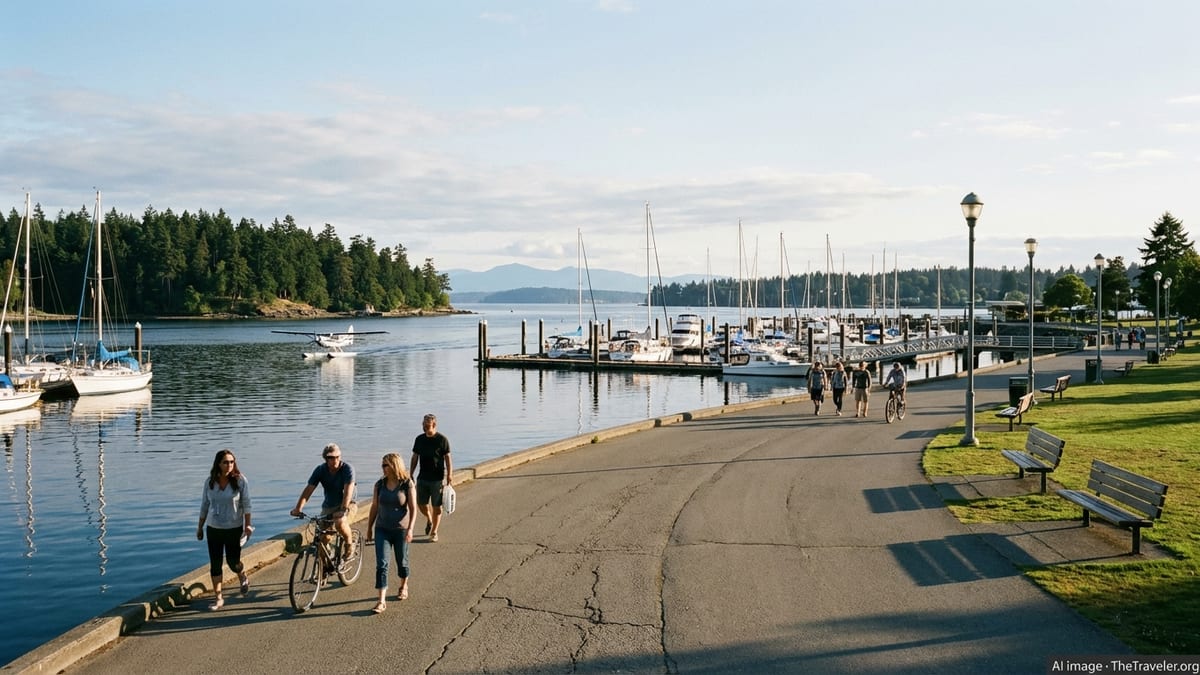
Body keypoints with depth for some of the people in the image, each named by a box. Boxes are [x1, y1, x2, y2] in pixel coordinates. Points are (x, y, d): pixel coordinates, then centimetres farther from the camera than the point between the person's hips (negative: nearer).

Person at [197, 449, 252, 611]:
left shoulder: (240, 480, -9)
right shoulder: (210, 482, -1)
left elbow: (246, 503, -6)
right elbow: (204, 505, 8)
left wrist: (247, 524, -11)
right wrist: (200, 527, 11)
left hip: (234, 528, -3)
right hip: (213, 528, 3)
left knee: (233, 561, 0)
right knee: (215, 564, 3)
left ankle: (243, 577, 34)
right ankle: (218, 598, 13)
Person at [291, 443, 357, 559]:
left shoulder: (347, 468, -19)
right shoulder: (320, 470, -9)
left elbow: (348, 490, -29)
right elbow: (308, 489, -15)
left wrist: (343, 509, -43)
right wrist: (298, 508, -28)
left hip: (347, 504, -4)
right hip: (328, 506, 4)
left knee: (340, 523, -34)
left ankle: (349, 543, -5)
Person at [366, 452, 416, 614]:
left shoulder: (407, 484, -9)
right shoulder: (380, 484, 1)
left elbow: (413, 509, -9)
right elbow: (374, 507, 9)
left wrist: (410, 528, -18)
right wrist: (369, 527, 11)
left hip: (401, 529, -2)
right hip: (382, 529, 2)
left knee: (402, 561, 13)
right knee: (381, 564, -7)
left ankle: (404, 587, 40)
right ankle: (381, 601, -8)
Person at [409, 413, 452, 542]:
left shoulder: (442, 440, -8)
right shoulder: (419, 439, 4)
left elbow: (447, 459, -6)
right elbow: (414, 458, 11)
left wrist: (449, 475, -12)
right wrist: (410, 475, 8)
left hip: (437, 479, -4)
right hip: (422, 478, 4)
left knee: (436, 506, 1)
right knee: (421, 503, 6)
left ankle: (434, 532, 13)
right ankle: (429, 520, 36)